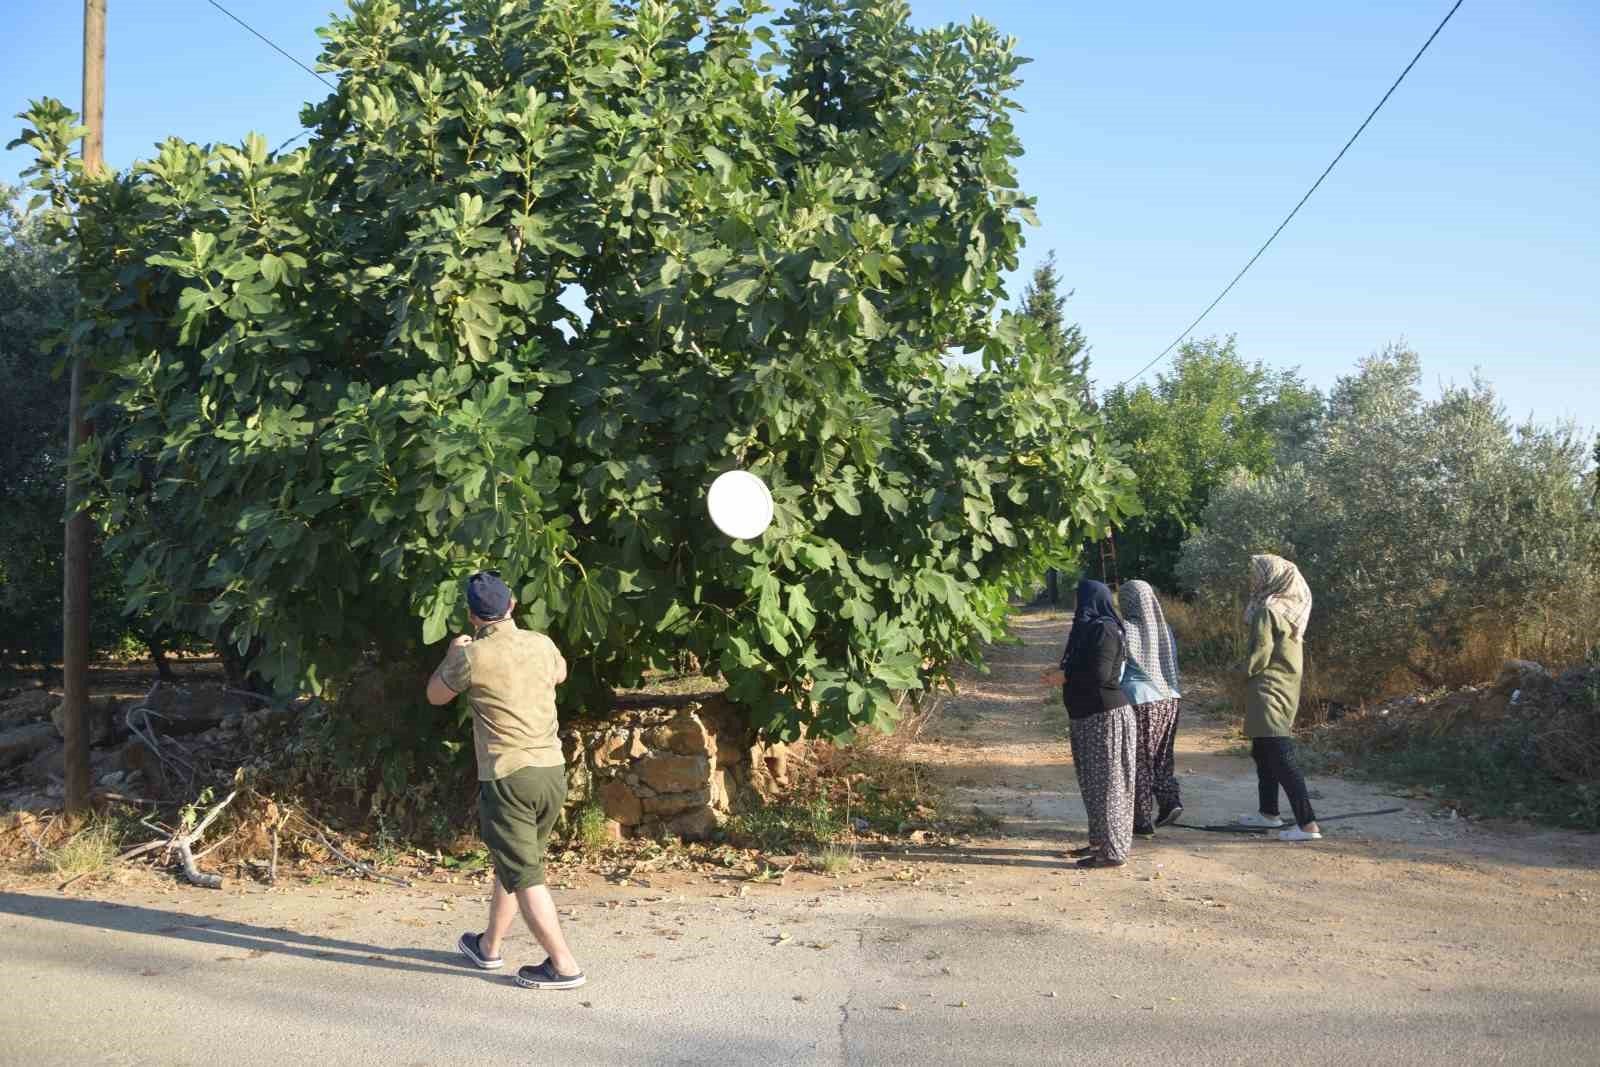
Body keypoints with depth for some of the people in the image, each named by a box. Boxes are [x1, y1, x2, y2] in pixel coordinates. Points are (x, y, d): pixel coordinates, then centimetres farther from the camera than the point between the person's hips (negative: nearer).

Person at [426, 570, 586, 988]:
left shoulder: (472, 657, -11)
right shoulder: (542, 644, 4)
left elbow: (435, 695, 9)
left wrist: (452, 653, 25)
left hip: (508, 778, -7)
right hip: (553, 772, 7)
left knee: (524, 877, -2)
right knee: (512, 863, 21)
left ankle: (563, 966, -4)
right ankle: (488, 947, 36)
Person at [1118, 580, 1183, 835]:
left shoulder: (1125, 629, -12)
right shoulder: (1163, 627, 5)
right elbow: (1173, 666, 11)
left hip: (1138, 700, -5)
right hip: (1168, 699, 5)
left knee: (1138, 760, 6)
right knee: (1161, 756, 20)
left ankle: (1143, 821, 10)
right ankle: (1169, 800, 3)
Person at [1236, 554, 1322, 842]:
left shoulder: (1267, 610, -17)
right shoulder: (1287, 607, 10)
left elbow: (1261, 653, -20)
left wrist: (1245, 673, -2)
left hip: (1268, 690, -10)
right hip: (1286, 687, 10)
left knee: (1280, 758, -11)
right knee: (1263, 753, 20)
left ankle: (1308, 823, -15)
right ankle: (1269, 813, 30)